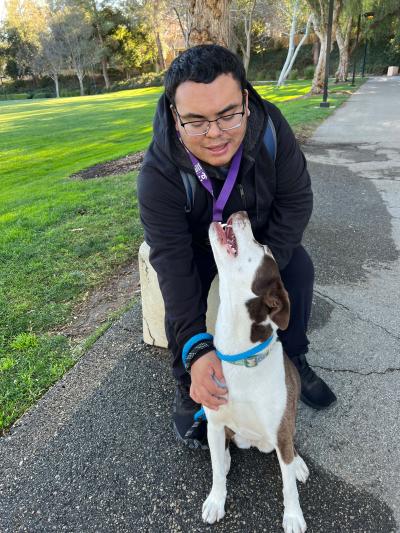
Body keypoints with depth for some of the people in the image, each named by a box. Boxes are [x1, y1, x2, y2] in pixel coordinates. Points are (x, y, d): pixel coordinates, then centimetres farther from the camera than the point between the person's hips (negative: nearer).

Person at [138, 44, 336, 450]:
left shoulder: (270, 128, -29)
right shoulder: (159, 171, -36)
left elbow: (295, 200, -19)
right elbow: (171, 259, -39)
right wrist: (197, 349, -47)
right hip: (196, 244, -2)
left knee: (298, 268, -16)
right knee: (181, 298, -25)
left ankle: (294, 361, 10)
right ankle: (188, 394, 0)